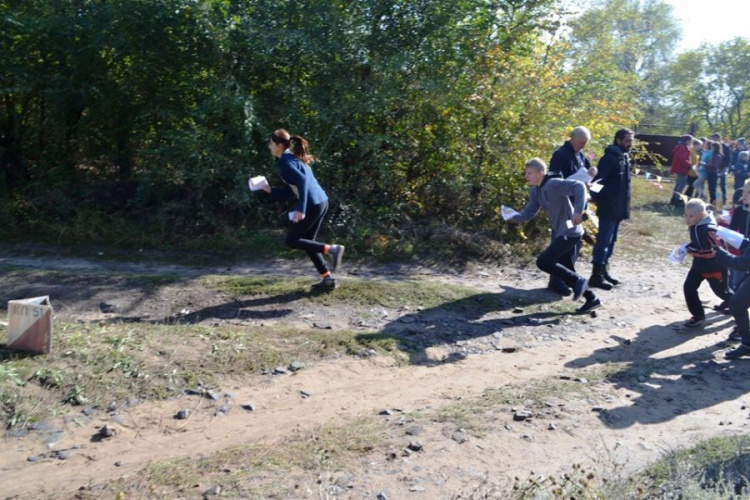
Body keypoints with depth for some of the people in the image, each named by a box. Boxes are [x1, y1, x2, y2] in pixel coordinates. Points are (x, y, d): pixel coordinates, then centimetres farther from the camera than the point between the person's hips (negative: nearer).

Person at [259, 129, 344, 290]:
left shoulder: (285, 162, -8)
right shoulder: (292, 158, 21)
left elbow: (302, 181, -23)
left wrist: (300, 209, -27)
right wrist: (270, 190, 17)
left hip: (312, 205, -9)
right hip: (321, 202, 9)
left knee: (291, 241, 3)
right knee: (306, 241, 16)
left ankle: (331, 249, -5)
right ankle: (328, 278, 15)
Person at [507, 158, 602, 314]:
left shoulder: (553, 184, -19)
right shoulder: (536, 190, 8)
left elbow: (579, 186, -29)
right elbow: (528, 213, 6)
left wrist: (578, 211, -36)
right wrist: (514, 217, -13)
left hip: (570, 232, -10)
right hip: (560, 233, 10)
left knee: (543, 262, -14)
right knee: (567, 271, 14)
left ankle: (577, 280, 0)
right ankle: (591, 299, 26)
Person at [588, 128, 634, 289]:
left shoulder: (624, 158, 14)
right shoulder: (609, 158, -15)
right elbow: (598, 181, -20)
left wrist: (625, 206, 17)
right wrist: (599, 201, -19)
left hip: (618, 209, 9)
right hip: (608, 208, -9)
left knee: (610, 241, 14)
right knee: (604, 241, -6)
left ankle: (604, 271, 23)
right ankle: (596, 275, -1)